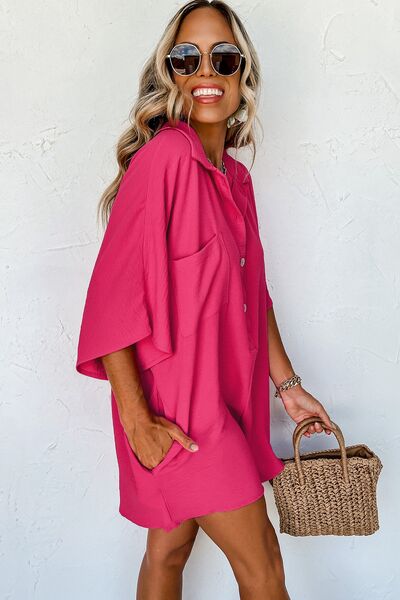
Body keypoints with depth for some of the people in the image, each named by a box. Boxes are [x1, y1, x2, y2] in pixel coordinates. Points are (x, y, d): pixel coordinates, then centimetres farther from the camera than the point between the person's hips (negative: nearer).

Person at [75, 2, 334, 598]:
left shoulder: (236, 176, 8)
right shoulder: (163, 157, -18)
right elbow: (112, 292, -19)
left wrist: (287, 384, 17)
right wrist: (136, 419, -19)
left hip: (224, 392, 7)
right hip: (174, 403, -7)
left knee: (170, 548, 19)